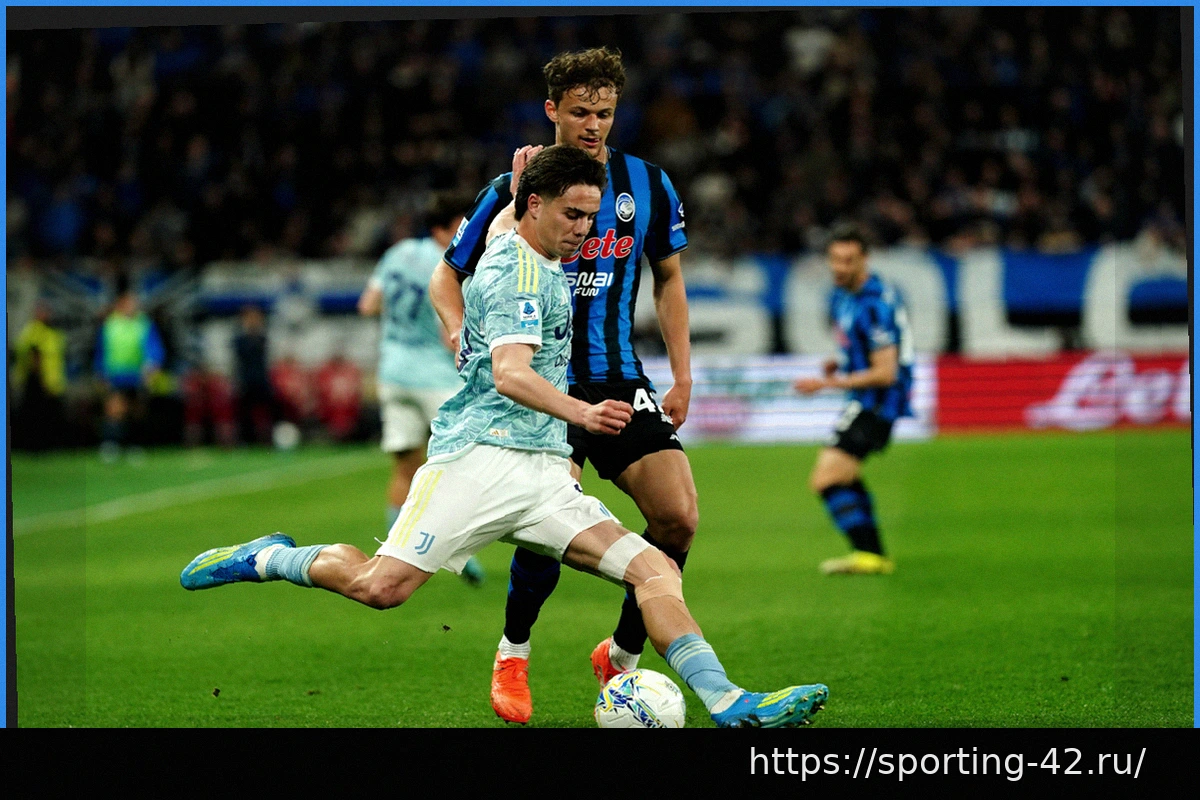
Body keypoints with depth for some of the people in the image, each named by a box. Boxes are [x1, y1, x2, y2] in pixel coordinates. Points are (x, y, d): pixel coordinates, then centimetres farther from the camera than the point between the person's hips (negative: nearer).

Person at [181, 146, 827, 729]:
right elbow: (510, 373, -24)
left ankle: (729, 703, -18)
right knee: (382, 586, -18)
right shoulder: (514, 270, -8)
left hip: (542, 470, 9)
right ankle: (268, 559, 9)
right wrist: (580, 413, -37)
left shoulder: (546, 266, 22)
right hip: (481, 456, -9)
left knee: (653, 569, -8)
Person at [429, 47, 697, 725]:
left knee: (678, 517, -12)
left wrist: (682, 376, 11)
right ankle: (513, 655, 8)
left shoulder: (647, 185, 4)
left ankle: (623, 656, 10)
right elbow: (447, 277, 4)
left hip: (620, 379, 4)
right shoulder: (515, 189, -5)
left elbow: (668, 278, 17)